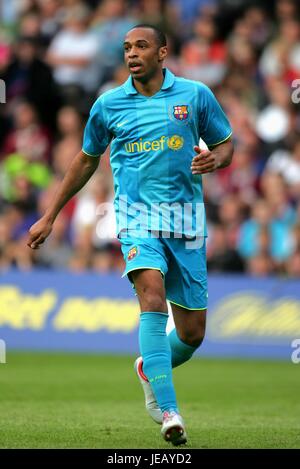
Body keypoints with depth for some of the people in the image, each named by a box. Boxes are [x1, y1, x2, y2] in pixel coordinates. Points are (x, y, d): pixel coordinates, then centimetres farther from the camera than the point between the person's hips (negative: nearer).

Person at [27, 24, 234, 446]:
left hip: (186, 220, 1)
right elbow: (87, 160, 20)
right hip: (137, 215, -1)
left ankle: (150, 369, 39)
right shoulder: (109, 104, 6)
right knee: (153, 296, -27)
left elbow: (226, 145, 13)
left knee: (192, 333, 3)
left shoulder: (195, 95, 4)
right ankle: (169, 412, -32)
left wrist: (213, 160, -13)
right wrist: (50, 216, 22)